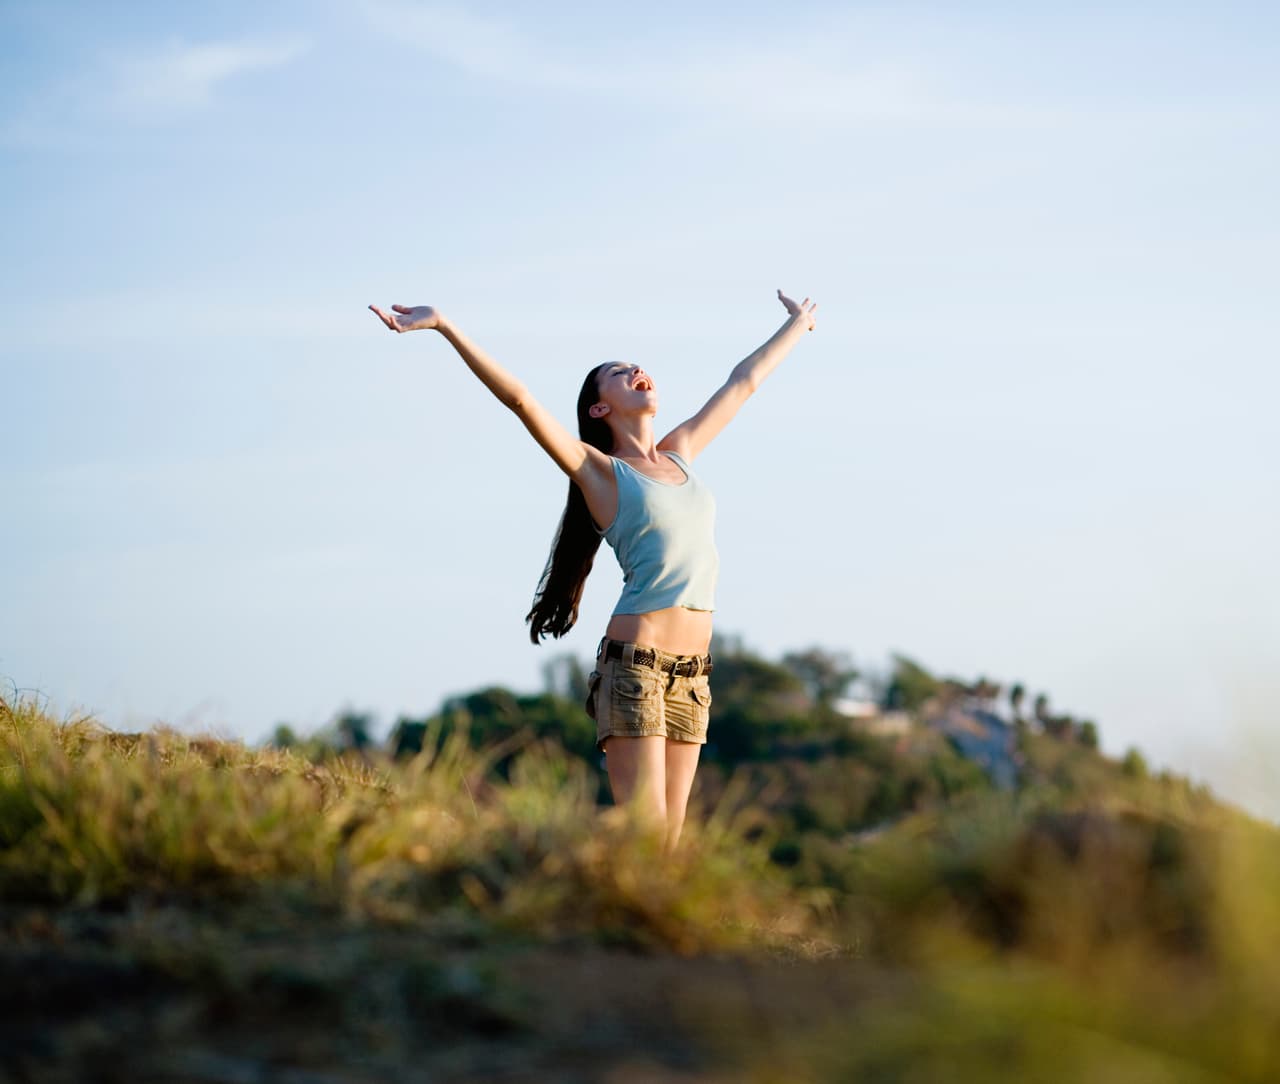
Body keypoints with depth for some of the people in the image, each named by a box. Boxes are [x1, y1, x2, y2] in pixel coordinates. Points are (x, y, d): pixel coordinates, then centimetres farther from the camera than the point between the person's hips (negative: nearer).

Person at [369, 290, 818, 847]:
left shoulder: (679, 453, 17)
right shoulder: (599, 470, 1)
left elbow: (744, 381, 29)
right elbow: (519, 398, -9)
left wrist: (797, 324, 42)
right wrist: (443, 325, -17)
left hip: (691, 673, 6)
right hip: (635, 665, -6)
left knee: (668, 840, 3)